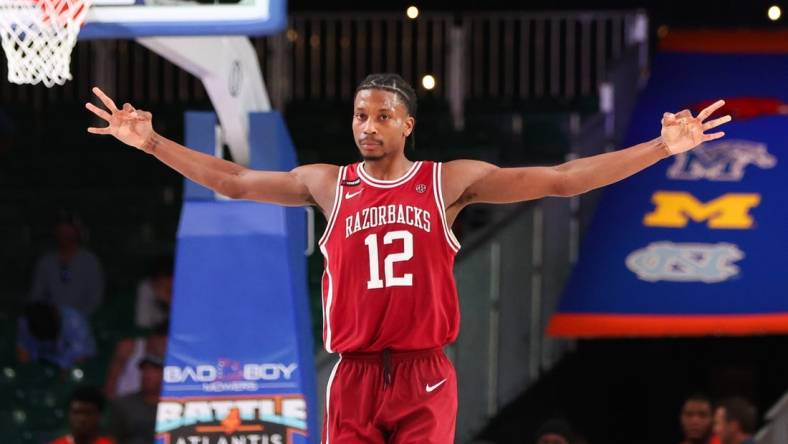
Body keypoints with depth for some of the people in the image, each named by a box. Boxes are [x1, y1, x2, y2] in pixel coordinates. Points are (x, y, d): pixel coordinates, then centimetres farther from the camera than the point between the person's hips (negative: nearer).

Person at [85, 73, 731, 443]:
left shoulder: (449, 181, 4)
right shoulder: (328, 184, 8)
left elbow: (561, 180, 2)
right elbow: (234, 181, 13)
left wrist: (663, 148, -4)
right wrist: (150, 142, 8)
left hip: (426, 379, -1)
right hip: (355, 378, 1)